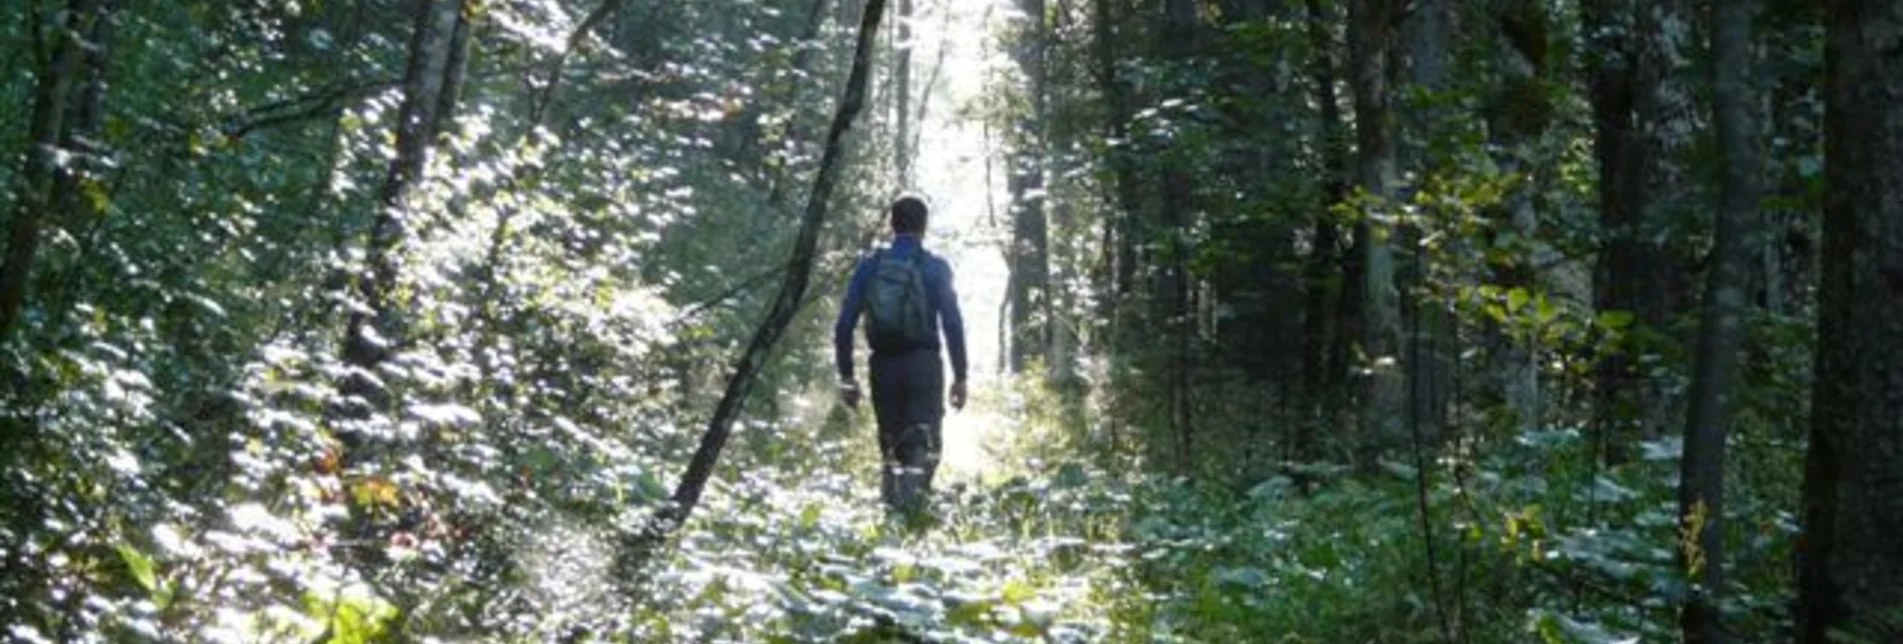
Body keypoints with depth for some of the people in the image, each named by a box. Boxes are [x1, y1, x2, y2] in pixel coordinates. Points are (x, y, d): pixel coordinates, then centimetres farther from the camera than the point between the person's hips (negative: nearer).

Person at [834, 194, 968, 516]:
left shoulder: (869, 265, 6)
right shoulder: (935, 267, -2)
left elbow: (844, 324, 3)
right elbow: (952, 323, -7)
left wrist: (846, 375, 9)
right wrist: (960, 376, -1)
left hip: (883, 366, 3)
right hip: (923, 364, -3)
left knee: (891, 441, 14)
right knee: (924, 442, -4)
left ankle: (892, 501, 13)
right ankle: (915, 483, -31)